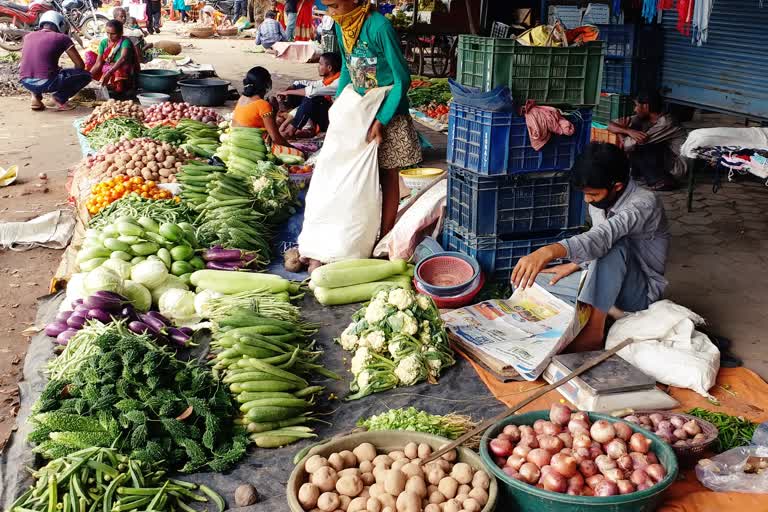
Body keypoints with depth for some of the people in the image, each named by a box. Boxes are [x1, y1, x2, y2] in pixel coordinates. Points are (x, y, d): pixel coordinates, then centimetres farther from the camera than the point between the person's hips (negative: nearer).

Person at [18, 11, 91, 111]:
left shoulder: (28, 36, 17)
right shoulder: (62, 38, 3)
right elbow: (80, 65, 2)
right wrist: (71, 76, 25)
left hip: (25, 83, 5)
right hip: (45, 83, -5)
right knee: (86, 75, 10)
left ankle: (36, 95, 18)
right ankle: (60, 98, 0)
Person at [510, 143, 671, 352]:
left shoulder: (644, 203, -28)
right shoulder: (601, 201, -3)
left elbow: (602, 238, -47)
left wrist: (548, 252, -62)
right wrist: (574, 265, -5)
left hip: (641, 293, -8)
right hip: (609, 288, 8)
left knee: (613, 245, -38)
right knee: (523, 281, 1)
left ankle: (592, 333, -37)